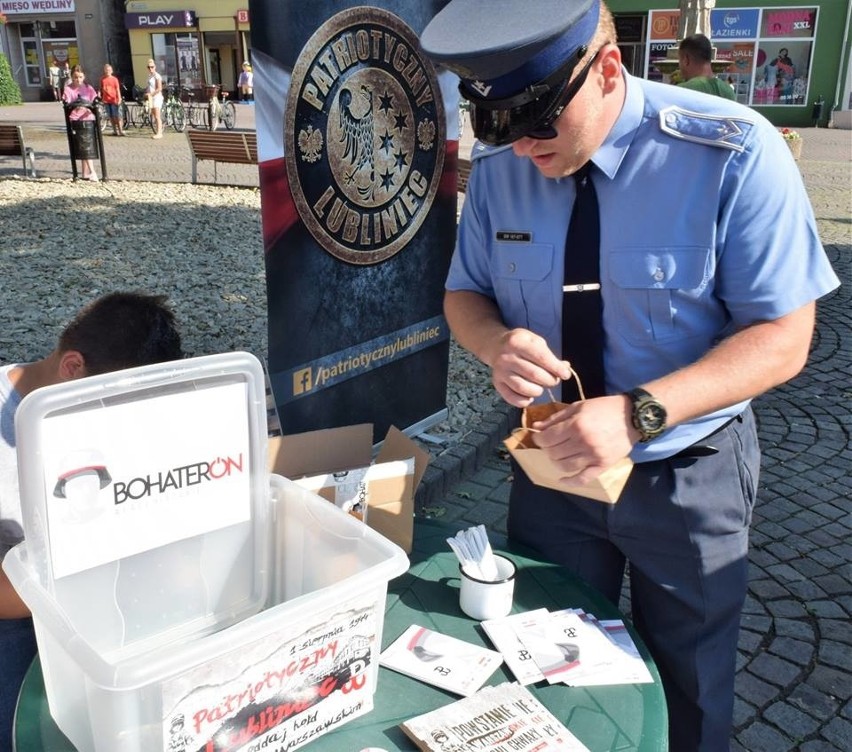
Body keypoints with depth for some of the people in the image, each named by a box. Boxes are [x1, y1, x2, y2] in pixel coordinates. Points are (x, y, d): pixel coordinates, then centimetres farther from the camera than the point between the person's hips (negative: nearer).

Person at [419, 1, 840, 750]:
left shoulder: (734, 154, -22)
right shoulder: (500, 162, -9)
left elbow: (781, 339, -19)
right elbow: (465, 293, 2)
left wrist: (636, 413, -33)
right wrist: (497, 343, -22)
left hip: (687, 477, -2)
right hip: (554, 462, 3)